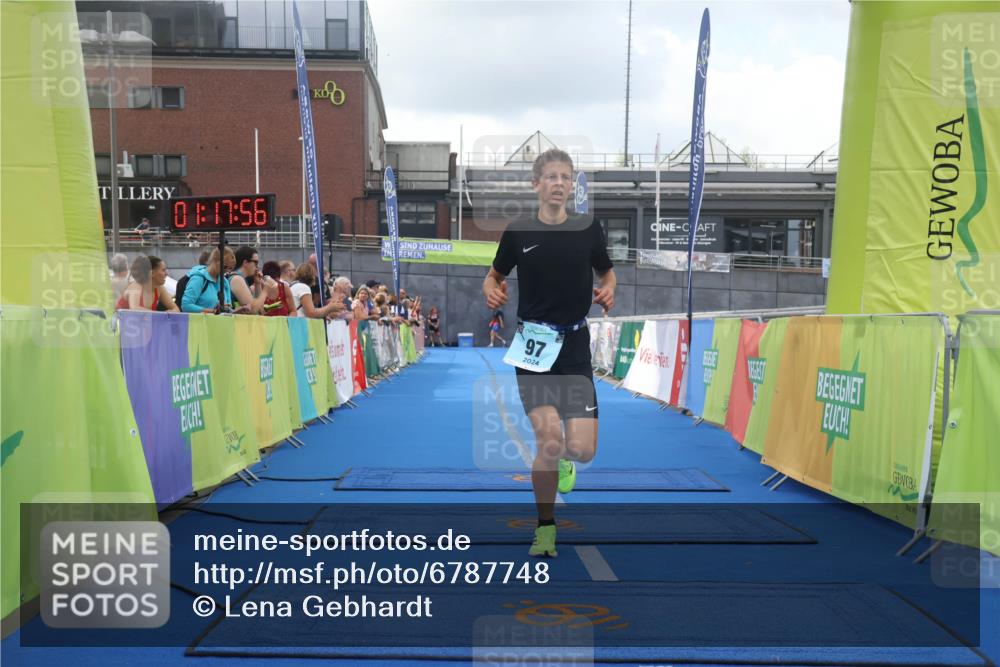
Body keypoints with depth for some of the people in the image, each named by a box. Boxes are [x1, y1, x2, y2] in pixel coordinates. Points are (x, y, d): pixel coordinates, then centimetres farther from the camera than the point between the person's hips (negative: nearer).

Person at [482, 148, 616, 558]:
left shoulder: (588, 229, 3)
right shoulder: (517, 233, 1)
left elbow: (607, 273, 18)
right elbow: (494, 276, 14)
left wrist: (608, 291, -4)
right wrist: (491, 293, -8)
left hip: (575, 347, 1)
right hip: (533, 344, -1)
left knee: (582, 450, -7)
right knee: (548, 441, -15)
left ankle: (562, 460, 33)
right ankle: (545, 527, 9)